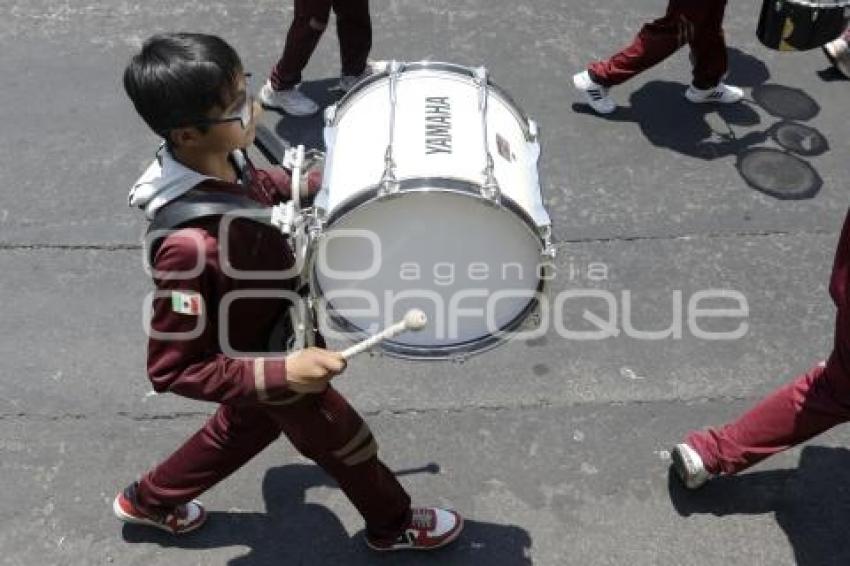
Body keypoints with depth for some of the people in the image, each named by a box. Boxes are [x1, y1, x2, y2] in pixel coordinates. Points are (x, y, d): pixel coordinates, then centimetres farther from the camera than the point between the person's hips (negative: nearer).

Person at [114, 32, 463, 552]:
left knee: (248, 427, 34)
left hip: (273, 327, 8)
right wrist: (281, 372, -37)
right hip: (268, 358, -7)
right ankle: (394, 525, 51)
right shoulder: (190, 244, -43)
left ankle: (149, 500, 56)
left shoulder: (218, 157, -18)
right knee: (348, 445, 19)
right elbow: (172, 368, -32)